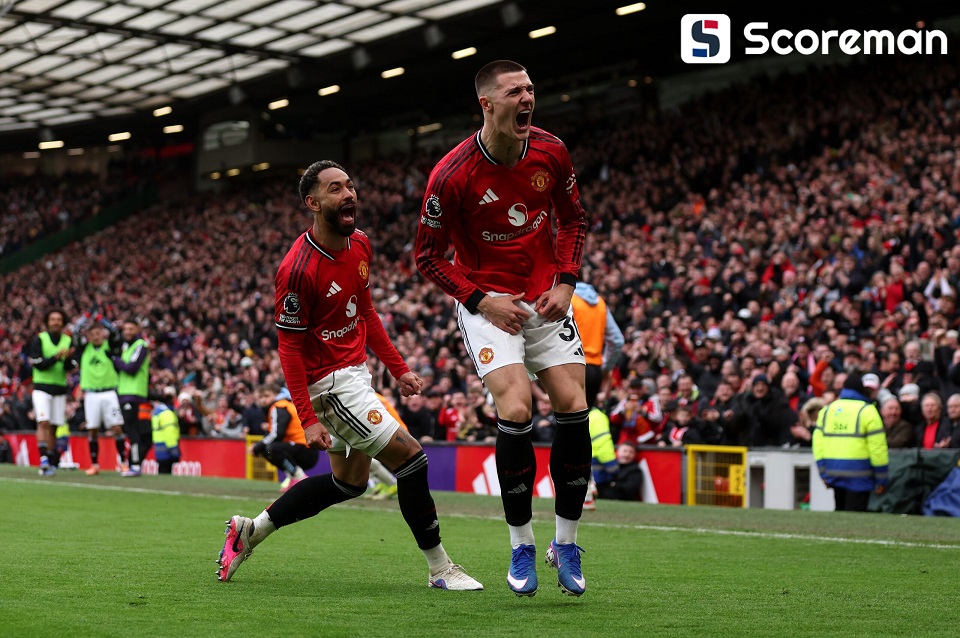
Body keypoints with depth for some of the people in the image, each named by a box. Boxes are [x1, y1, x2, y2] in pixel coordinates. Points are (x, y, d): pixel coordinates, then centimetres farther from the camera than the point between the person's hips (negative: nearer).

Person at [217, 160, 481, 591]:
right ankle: (439, 568, 0)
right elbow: (289, 347, -18)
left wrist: (398, 368, 13)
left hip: (354, 372, 10)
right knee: (408, 456, -11)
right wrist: (307, 419, -22)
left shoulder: (360, 245, 3)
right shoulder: (299, 270, -23)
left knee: (349, 481, 17)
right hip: (330, 382, -10)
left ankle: (250, 530, 27)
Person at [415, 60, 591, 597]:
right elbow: (429, 257, -6)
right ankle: (521, 546, -2)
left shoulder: (551, 153, -6)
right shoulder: (451, 175, -18)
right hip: (488, 302, -4)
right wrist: (481, 300, -16)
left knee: (573, 407, -7)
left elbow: (573, 219, 11)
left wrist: (566, 282, -2)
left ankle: (566, 544, 8)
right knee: (516, 410, -20)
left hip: (546, 300, 4)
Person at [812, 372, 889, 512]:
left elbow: (818, 443, 8)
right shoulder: (867, 410, -5)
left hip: (834, 472, 5)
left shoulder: (827, 410, 11)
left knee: (840, 511, 18)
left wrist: (824, 473, 11)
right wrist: (881, 479, -2)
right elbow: (877, 447, -8)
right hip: (858, 473, -5)